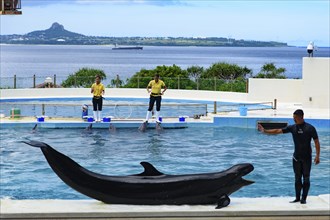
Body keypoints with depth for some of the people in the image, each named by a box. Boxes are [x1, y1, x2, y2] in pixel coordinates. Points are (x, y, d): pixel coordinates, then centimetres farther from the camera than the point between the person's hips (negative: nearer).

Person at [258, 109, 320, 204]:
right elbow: (278, 131, 0)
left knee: (306, 178, 1)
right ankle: (297, 198, 13)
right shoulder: (292, 128, 1)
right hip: (296, 157, 4)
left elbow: (316, 142, -7)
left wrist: (317, 156, -13)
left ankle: (304, 198, 6)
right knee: (297, 178, 7)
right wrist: (265, 131, -6)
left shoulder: (310, 128, -9)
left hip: (306, 157, -4)